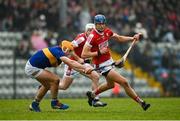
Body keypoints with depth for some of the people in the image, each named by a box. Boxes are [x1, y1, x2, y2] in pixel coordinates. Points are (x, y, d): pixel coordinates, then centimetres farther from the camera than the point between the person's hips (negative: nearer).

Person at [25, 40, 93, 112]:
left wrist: (83, 70, -5)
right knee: (55, 80, -15)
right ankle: (54, 102, 0)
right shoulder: (57, 52, -21)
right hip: (32, 68, -11)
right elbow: (70, 62, -31)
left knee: (47, 85, 23)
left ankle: (34, 104, 34)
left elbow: (71, 63, 8)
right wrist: (85, 68, -34)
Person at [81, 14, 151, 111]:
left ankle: (92, 94, 49)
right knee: (124, 82, -12)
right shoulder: (92, 37, -24)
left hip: (109, 61, 9)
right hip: (102, 65, -9)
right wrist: (99, 52, -28)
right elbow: (84, 54, -25)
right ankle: (141, 102, -3)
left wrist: (132, 38, -3)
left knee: (110, 85, 30)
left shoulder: (107, 31, -2)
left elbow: (119, 38, 11)